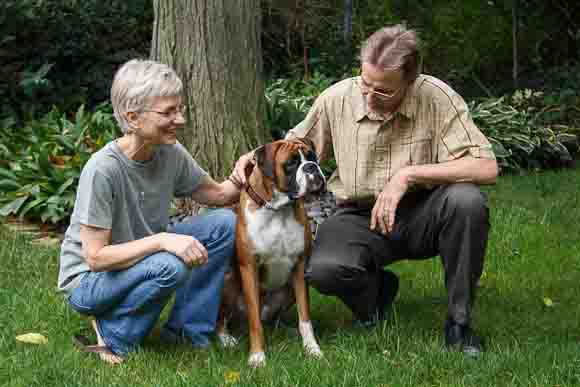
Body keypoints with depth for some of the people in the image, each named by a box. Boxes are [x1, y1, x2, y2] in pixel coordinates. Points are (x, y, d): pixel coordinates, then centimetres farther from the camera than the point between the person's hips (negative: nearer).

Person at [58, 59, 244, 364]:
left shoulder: (171, 153, -10)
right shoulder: (103, 169, -29)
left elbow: (217, 194, 6)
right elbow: (95, 257, -27)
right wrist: (162, 239, -36)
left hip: (144, 257, 7)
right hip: (87, 280, -7)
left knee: (224, 223, -8)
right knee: (171, 265, -34)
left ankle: (186, 330, 3)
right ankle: (114, 334, -7)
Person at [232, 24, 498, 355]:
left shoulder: (437, 98, -16)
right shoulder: (336, 99, -7)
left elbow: (487, 168, -23)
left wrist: (409, 174, -28)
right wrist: (255, 156, -9)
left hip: (422, 216, -1)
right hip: (360, 218, 1)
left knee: (467, 201, -34)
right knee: (323, 271, -31)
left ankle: (459, 321, -12)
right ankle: (378, 287, 9)